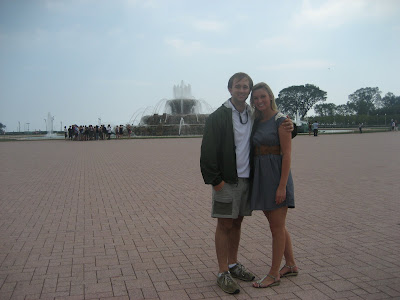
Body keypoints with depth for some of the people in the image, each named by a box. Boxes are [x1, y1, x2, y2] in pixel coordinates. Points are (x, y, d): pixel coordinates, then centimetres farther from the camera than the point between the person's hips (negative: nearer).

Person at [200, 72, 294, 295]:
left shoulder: (253, 115, 11)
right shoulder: (218, 117, -7)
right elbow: (208, 151, -11)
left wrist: (289, 126, -2)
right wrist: (215, 180, -14)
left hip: (246, 179, 6)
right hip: (226, 180, -6)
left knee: (237, 222, 14)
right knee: (225, 225, 0)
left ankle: (233, 264, 28)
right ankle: (223, 273, 9)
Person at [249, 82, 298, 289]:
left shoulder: (280, 120, -9)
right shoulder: (257, 122, 12)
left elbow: (287, 155, -14)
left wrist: (282, 186, -19)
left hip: (275, 175, -8)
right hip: (260, 177, 8)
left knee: (277, 227, 2)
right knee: (276, 225, 16)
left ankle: (274, 274, 12)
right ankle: (291, 265, 32)